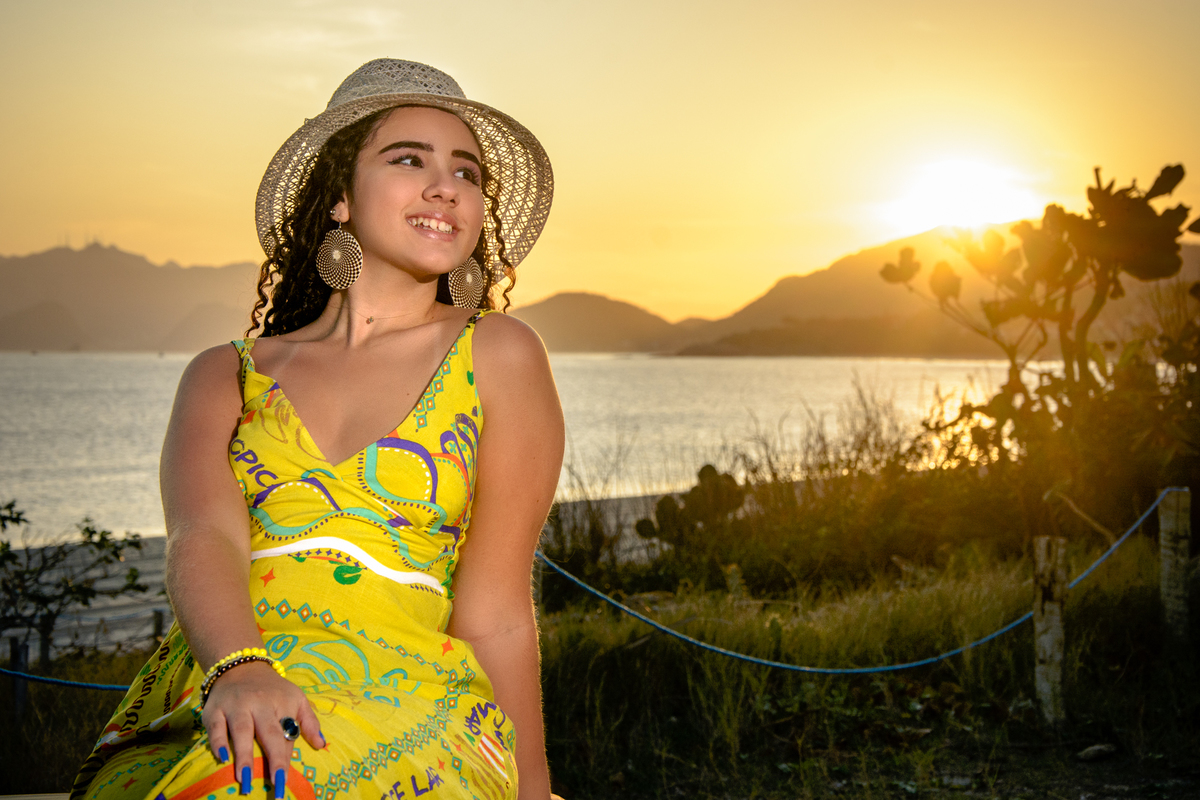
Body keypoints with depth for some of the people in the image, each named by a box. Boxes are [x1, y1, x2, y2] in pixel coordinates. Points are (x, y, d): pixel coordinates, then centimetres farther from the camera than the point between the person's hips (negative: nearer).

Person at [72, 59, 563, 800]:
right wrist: (239, 671, -25)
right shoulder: (225, 376, 14)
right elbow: (203, 538, -5)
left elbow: (496, 614, 6)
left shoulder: (498, 356, 7)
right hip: (207, 706, 2)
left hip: (401, 700, -2)